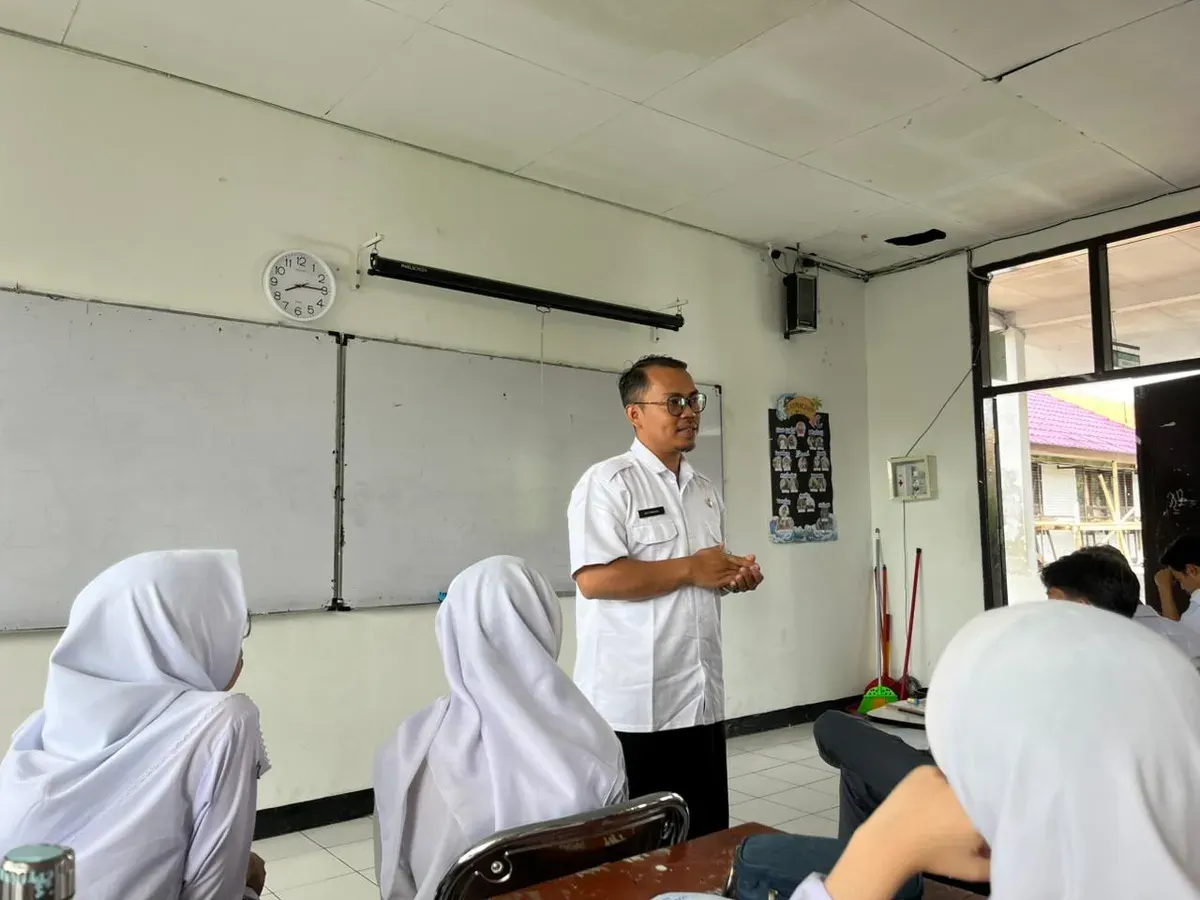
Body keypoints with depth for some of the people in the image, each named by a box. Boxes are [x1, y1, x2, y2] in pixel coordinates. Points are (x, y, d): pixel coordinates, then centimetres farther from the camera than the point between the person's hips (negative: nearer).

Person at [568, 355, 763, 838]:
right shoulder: (607, 482, -12)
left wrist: (734, 576, 2)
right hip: (632, 703, -7)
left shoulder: (705, 490, 15)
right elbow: (595, 579, -22)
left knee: (708, 835, 17)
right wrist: (690, 569, -16)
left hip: (701, 695, 8)